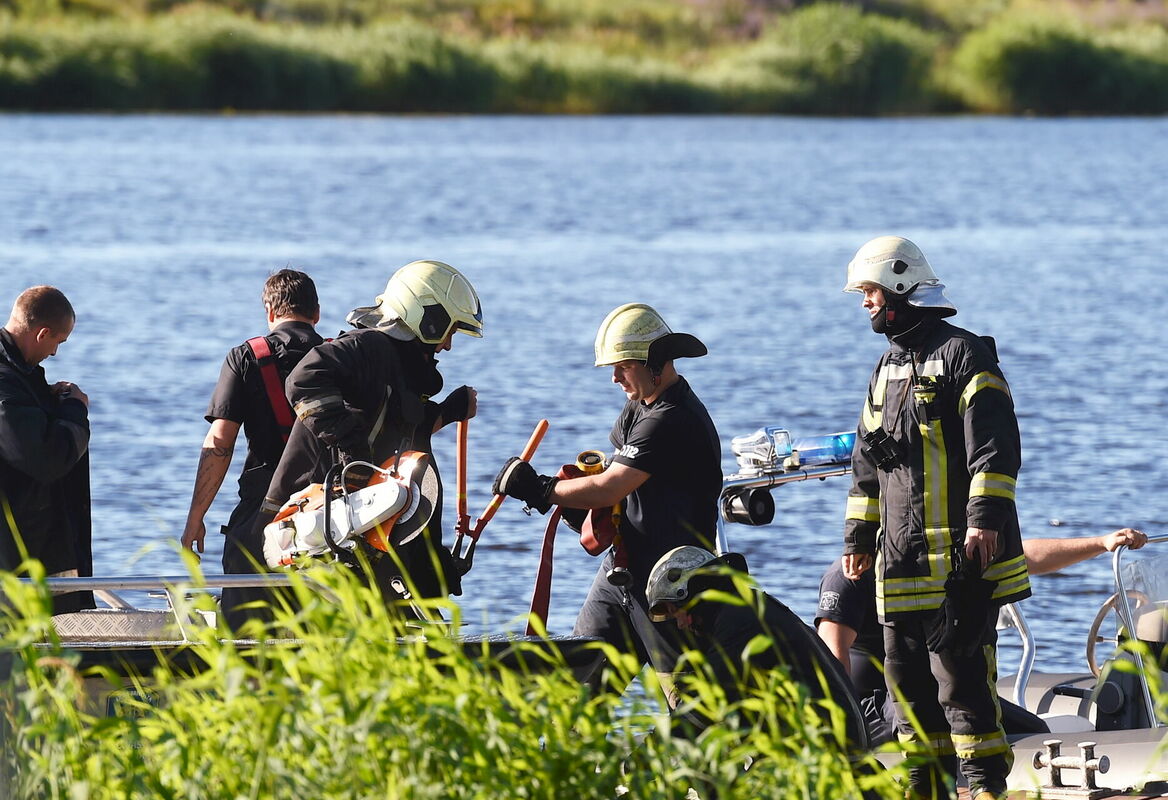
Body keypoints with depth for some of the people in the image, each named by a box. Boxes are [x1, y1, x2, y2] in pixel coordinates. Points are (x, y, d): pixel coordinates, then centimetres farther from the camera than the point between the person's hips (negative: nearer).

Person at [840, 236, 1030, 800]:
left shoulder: (962, 354, -7)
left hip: (959, 553, -9)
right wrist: (858, 536, 24)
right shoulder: (887, 369, 20)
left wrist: (985, 518, -21)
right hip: (902, 558, 9)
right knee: (906, 671, 9)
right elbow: (867, 463, 27)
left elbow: (994, 446, -14)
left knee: (960, 667, -10)